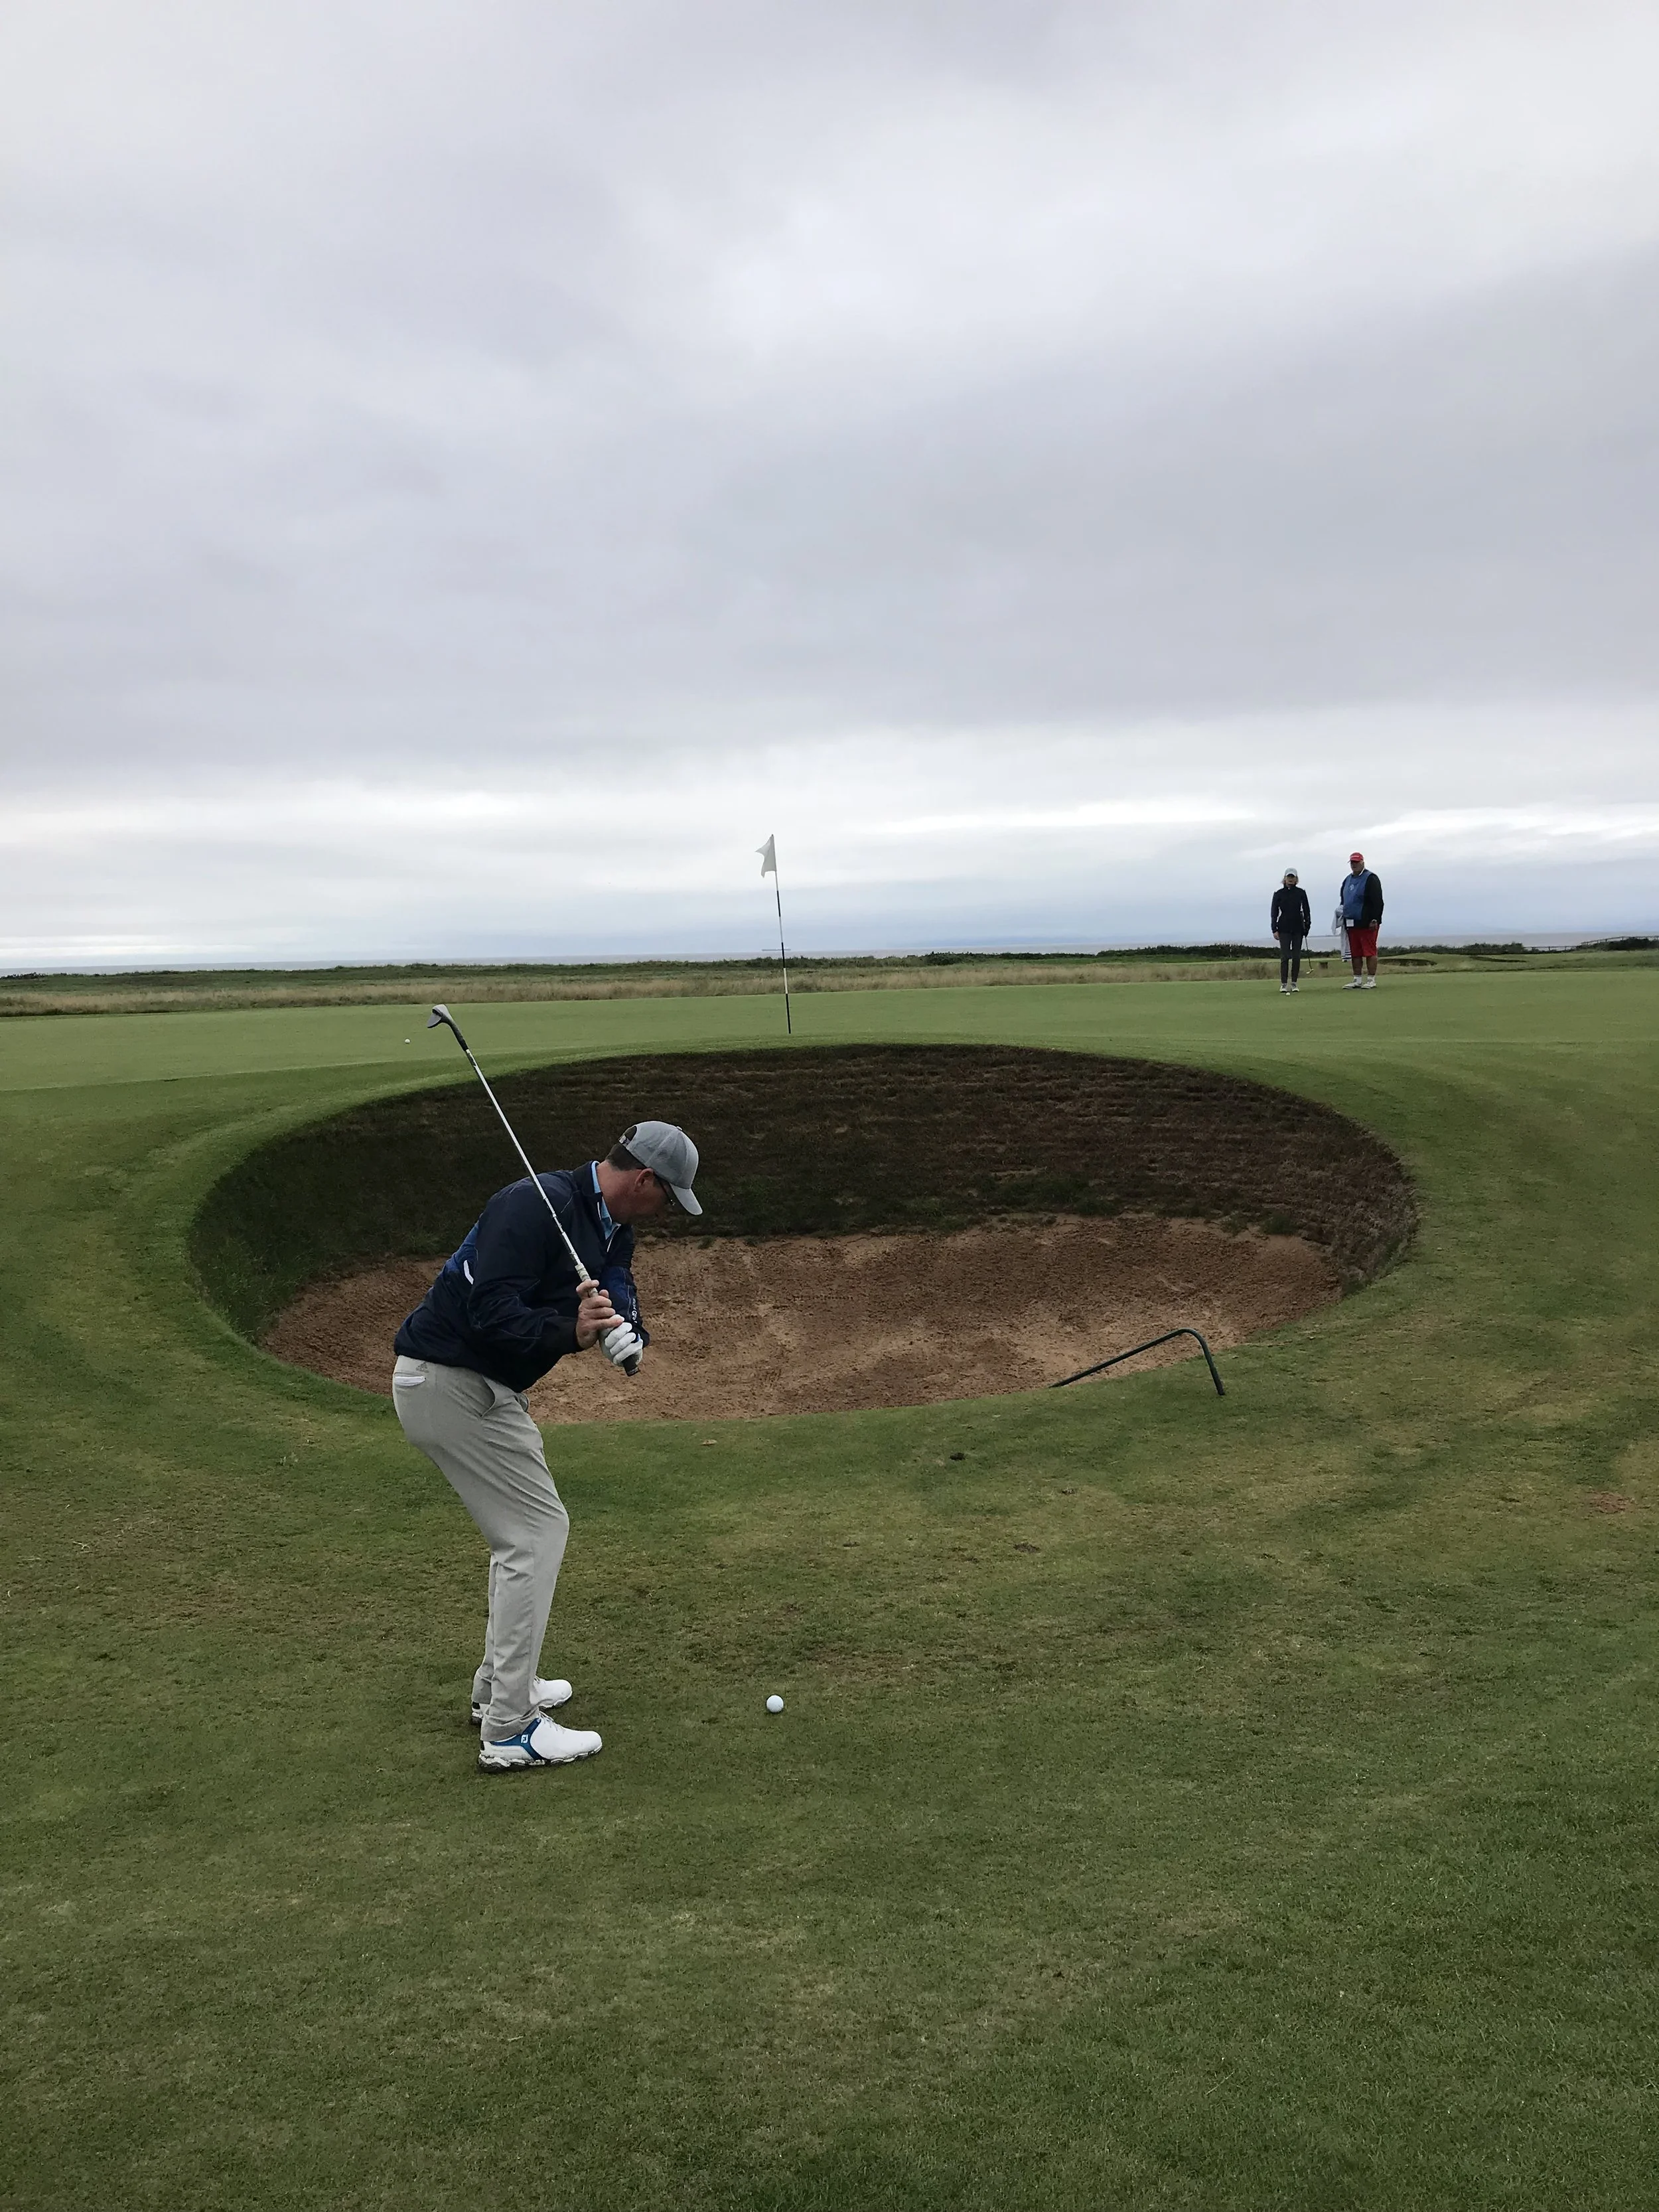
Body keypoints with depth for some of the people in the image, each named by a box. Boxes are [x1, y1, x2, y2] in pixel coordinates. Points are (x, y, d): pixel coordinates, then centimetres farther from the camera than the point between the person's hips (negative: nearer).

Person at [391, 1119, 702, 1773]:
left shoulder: (612, 1229, 9)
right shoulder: (537, 1204, -21)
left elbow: (621, 1291, -3)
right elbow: (490, 1311, -28)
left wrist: (623, 1332, -24)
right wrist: (571, 1332, -35)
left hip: (485, 1386, 10)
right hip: (449, 1381, -10)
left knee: (522, 1527, 20)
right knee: (537, 1529, -8)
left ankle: (500, 1685, 33)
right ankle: (509, 1731, -4)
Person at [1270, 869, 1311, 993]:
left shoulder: (1301, 893, 5)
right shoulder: (1279, 894, 3)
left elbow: (1306, 910, 8)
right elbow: (1274, 912, 3)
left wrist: (1307, 926, 2)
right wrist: (1274, 929, -3)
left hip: (1298, 928, 1)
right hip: (1284, 929, -1)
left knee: (1296, 957, 2)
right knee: (1285, 956, -6)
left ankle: (1294, 983, 9)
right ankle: (1283, 984, -4)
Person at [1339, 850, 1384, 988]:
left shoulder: (1371, 879, -6)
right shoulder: (1347, 880, 18)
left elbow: (1378, 902, -12)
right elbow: (1344, 900, 30)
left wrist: (1375, 919, -18)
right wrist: (1342, 909, 10)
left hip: (1367, 923, -8)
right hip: (1351, 923, 8)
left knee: (1369, 951, -6)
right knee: (1355, 953, 9)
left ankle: (1371, 981, -5)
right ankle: (1357, 980, 14)